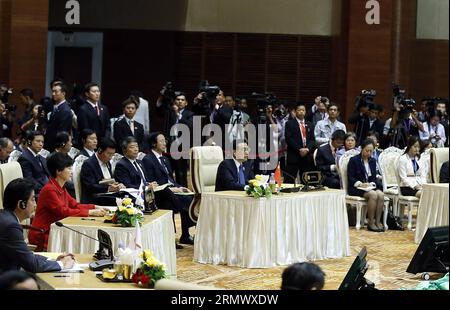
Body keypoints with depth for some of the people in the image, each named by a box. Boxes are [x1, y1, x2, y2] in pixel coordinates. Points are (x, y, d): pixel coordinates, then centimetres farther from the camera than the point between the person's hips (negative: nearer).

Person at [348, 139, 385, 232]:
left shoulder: (373, 161, 16)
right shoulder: (354, 160, -2)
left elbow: (374, 177, 17)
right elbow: (350, 178, -6)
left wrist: (372, 184, -6)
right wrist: (360, 184, -22)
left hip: (370, 186, 5)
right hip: (355, 188, -5)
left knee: (381, 194, -28)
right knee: (373, 194, -33)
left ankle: (378, 221, -24)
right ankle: (371, 223, -27)